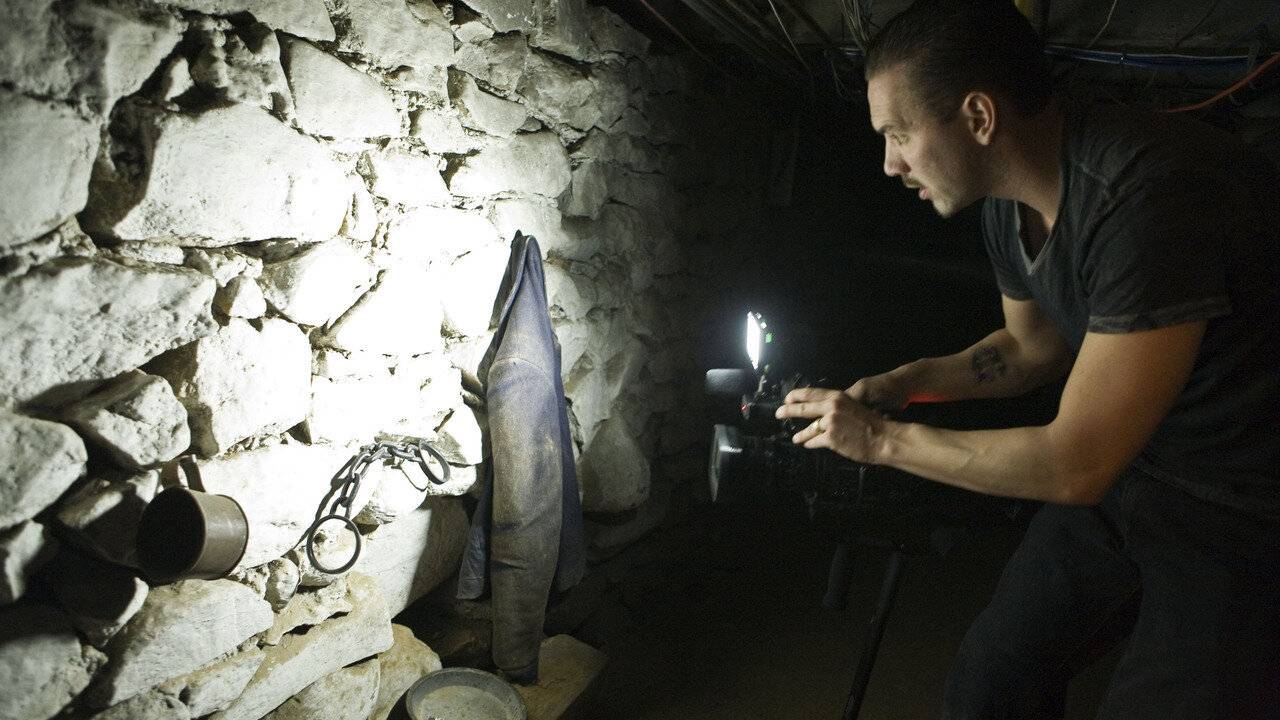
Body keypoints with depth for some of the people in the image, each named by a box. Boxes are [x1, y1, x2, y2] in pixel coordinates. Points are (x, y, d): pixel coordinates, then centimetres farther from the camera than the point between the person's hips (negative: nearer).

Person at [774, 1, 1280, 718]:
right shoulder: (1008, 203, -4)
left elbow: (1074, 463, -28)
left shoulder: (1153, 191, -32)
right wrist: (904, 383, -1)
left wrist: (881, 438, -18)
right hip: (1124, 466, 7)